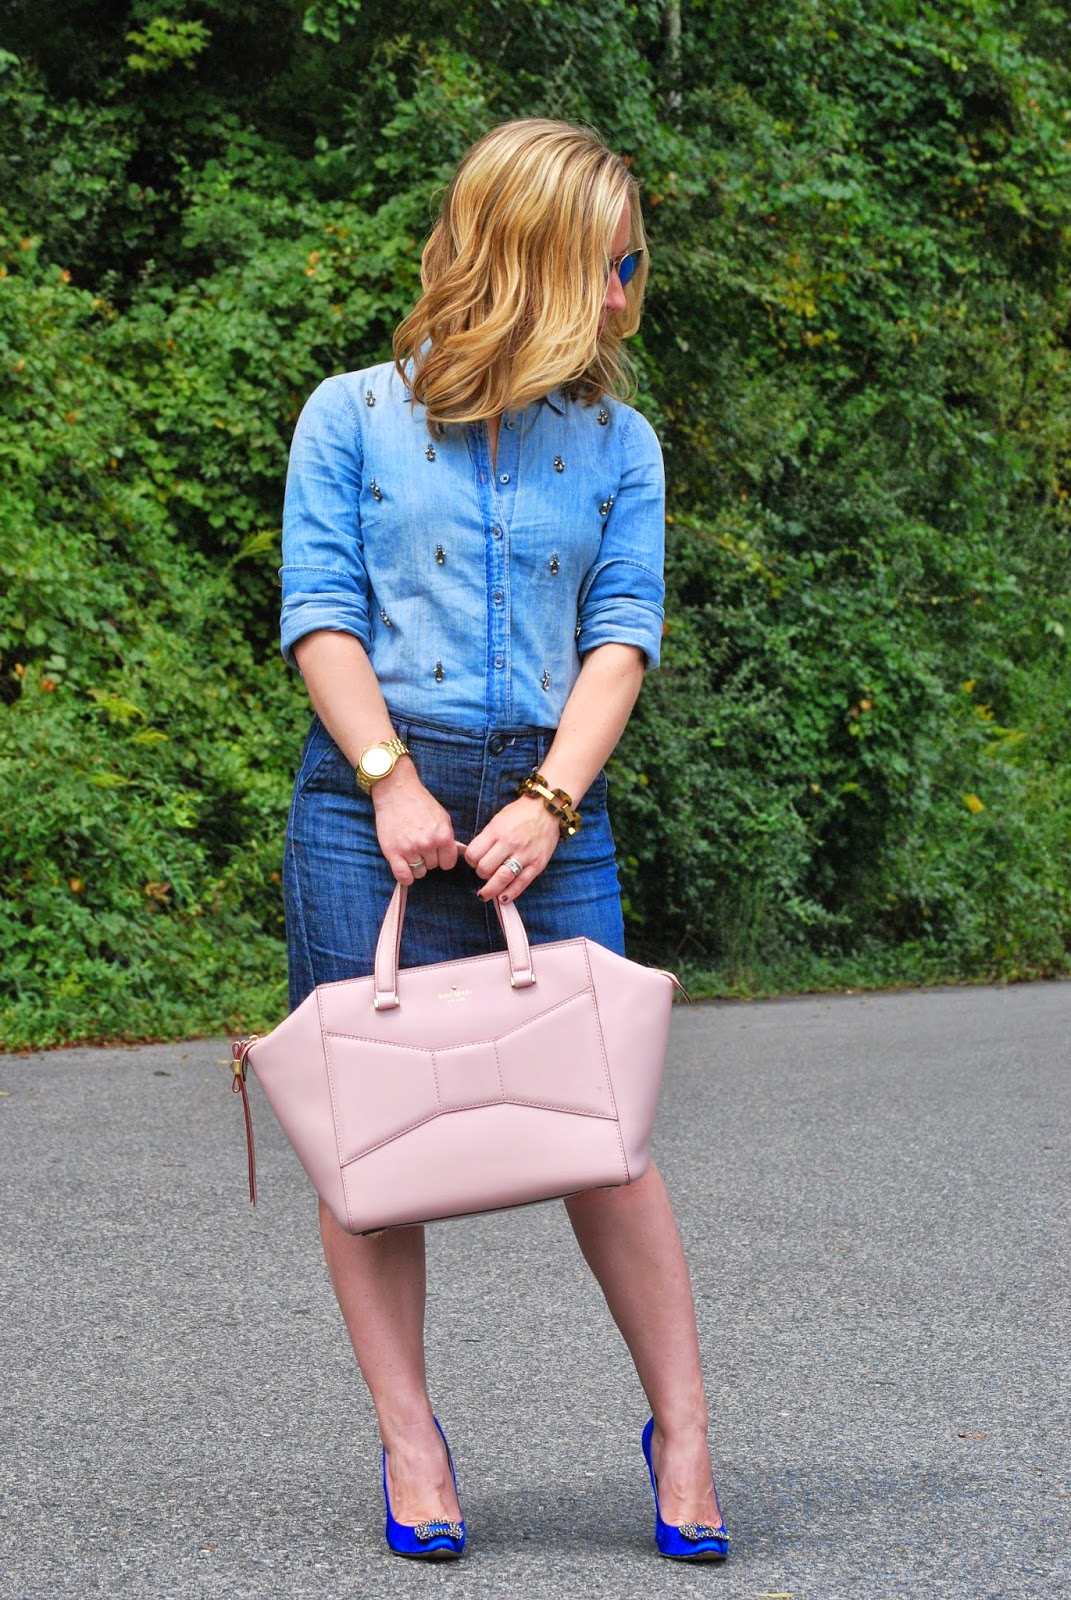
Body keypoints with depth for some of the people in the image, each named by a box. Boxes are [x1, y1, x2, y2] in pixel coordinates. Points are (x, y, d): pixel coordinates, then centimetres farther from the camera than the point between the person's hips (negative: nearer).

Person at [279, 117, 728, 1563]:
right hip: (367, 795, -1)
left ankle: (682, 1430, 7)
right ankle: (411, 1445, 9)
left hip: (547, 806, 1)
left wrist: (550, 802, -9)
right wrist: (392, 779, -11)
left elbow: (622, 633, 5)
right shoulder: (353, 417, 8)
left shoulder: (618, 444, 14)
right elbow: (319, 615, 1)